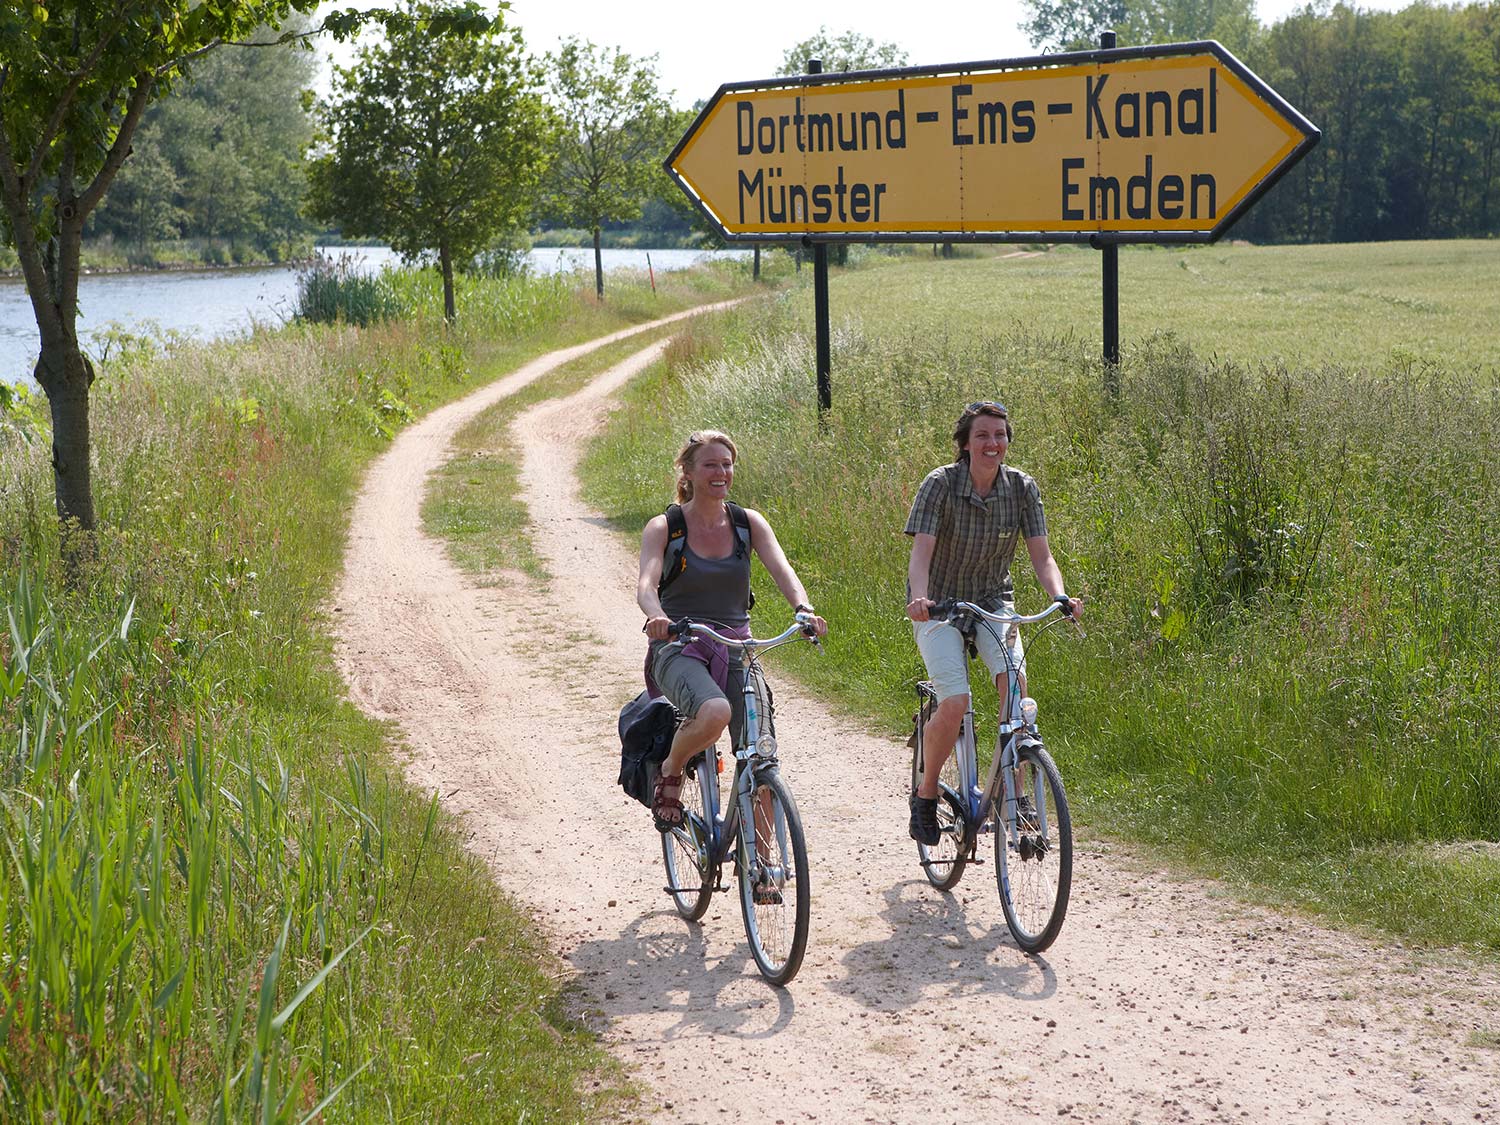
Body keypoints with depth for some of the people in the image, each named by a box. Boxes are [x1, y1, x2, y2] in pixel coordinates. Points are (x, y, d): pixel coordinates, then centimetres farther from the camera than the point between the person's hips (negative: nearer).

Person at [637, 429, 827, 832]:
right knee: (715, 712, -35)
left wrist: (804, 608, -31)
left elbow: (780, 568, -10)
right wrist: (657, 617, -42)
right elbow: (646, 584, -18)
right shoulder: (663, 527, -3)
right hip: (680, 649, -3)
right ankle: (669, 774, -5)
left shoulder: (748, 522, 6)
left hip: (735, 648, 3)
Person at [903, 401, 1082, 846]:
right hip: (939, 605, -3)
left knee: (1015, 683, -25)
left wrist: (1059, 597, -31)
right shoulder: (940, 485, -17)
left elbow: (1041, 555, -11)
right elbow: (921, 551, -26)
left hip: (992, 602, 3)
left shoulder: (1021, 487, -7)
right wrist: (919, 598, -46)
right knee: (955, 704, -22)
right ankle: (925, 793, 3)